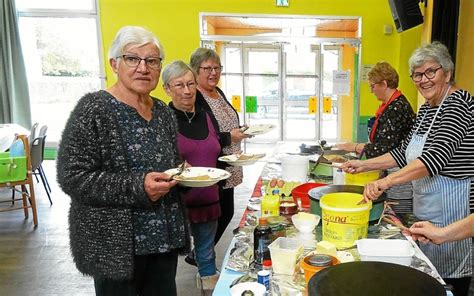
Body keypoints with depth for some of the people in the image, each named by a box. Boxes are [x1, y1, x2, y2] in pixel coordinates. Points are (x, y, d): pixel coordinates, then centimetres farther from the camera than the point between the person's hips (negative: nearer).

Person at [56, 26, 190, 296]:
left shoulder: (164, 112, 6)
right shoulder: (94, 109, -14)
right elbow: (72, 178, -17)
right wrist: (137, 187, -26)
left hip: (164, 236, 7)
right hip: (115, 242, -6)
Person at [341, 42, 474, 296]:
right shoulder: (426, 108, 11)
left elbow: (437, 156, -30)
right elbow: (405, 152, 14)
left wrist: (387, 181, -41)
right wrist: (363, 165, 5)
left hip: (452, 209, -8)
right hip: (425, 208, 8)